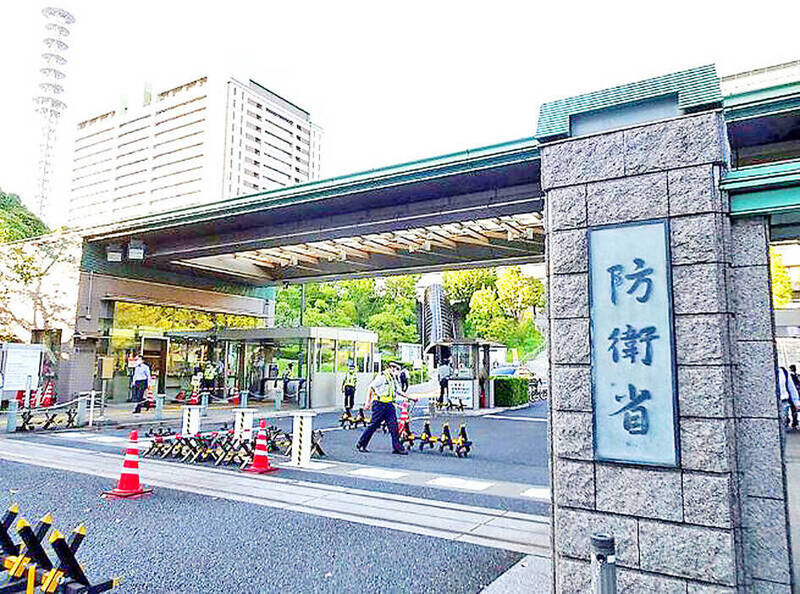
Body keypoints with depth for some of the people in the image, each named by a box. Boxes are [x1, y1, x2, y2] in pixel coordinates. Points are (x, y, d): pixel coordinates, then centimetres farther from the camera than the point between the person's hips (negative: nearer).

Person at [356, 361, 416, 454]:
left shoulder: (393, 379, 18)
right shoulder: (382, 376, -8)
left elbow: (397, 391, 27)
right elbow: (370, 388, -9)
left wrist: (409, 397, 22)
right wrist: (368, 401, -15)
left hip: (390, 405, 7)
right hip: (380, 404, -7)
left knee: (394, 426, -1)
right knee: (373, 425, -3)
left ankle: (398, 448, 0)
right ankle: (360, 444, 10)